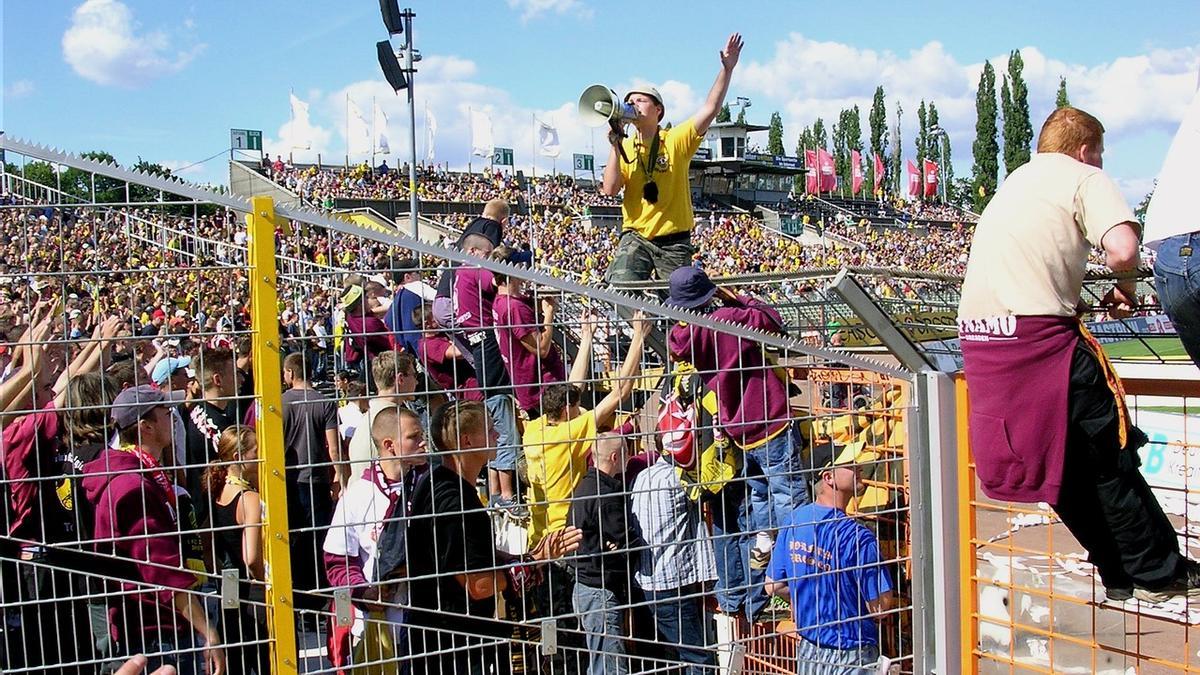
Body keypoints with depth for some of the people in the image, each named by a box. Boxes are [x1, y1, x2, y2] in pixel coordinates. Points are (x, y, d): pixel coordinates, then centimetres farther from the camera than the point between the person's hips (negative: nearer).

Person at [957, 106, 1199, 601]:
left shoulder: (1015, 181, 27)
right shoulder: (1084, 177, 3)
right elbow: (1122, 250, -15)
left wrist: (1082, 301, 22)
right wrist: (1125, 286, 6)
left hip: (978, 336, 8)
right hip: (1036, 335, -8)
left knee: (1065, 464, 15)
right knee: (1109, 455, 4)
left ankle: (1121, 573, 24)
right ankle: (1159, 574, 13)